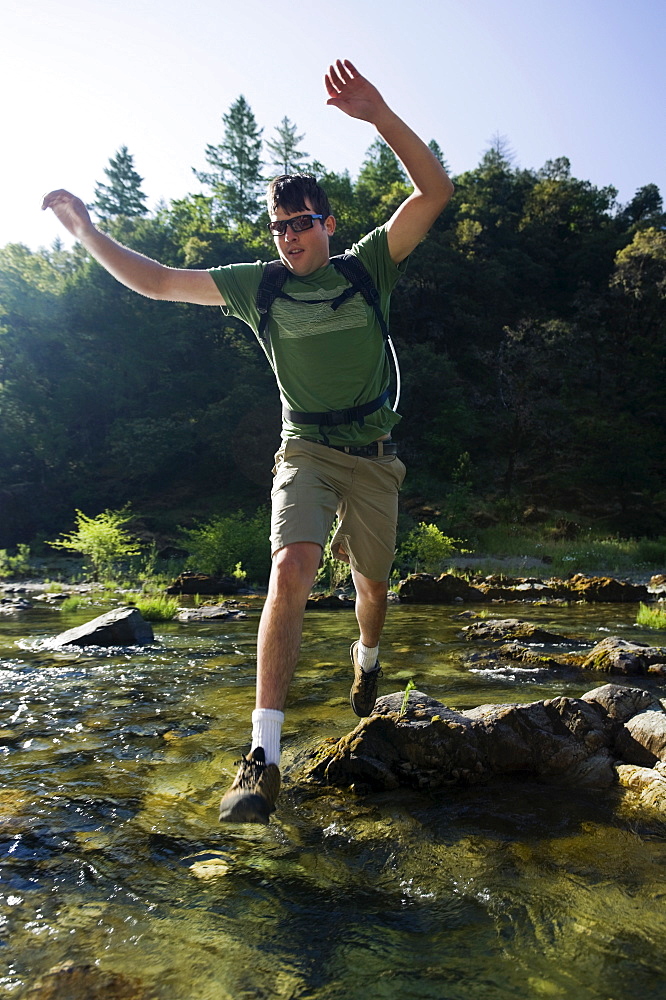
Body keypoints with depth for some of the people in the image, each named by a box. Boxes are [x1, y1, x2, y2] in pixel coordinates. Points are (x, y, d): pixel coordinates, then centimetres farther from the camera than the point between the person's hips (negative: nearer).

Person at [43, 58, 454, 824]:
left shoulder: (367, 268, 1)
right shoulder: (259, 286, 3)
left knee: (371, 582, 14)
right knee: (291, 571, -24)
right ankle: (263, 758, -23)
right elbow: (155, 282, 7)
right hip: (305, 451, -1)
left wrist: (376, 114, -21)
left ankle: (366, 659, 50)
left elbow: (435, 190, -11)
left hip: (372, 455, 1)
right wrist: (87, 232, 1)